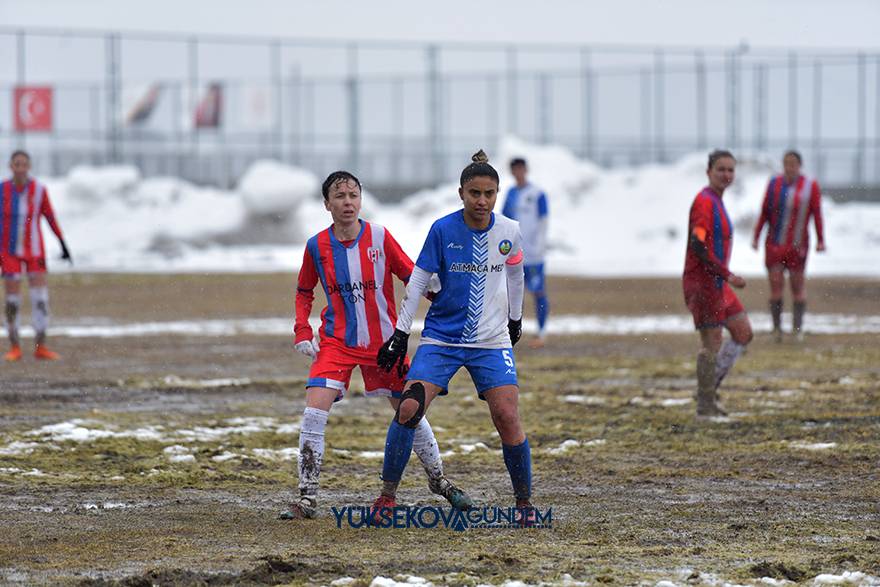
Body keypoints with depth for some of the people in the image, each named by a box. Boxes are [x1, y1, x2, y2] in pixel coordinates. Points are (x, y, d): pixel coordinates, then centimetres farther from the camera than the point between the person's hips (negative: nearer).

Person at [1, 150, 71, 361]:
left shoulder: (39, 190, -5)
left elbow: (50, 218, -1)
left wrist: (63, 245, -2)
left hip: (34, 251, 0)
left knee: (40, 298, -6)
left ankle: (41, 346, 1)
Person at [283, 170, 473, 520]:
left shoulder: (380, 237, -6)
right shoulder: (317, 246, -2)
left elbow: (413, 276, -1)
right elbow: (304, 293, 13)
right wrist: (302, 332, 0)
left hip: (382, 341, 0)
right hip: (336, 343, 0)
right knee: (314, 410, -16)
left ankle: (438, 479, 29)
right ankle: (307, 498, -10)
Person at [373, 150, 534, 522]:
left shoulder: (509, 232, -2)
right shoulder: (443, 230, -8)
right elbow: (417, 281, -2)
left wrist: (515, 318, 29)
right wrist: (400, 333, -3)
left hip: (492, 341, 1)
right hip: (441, 337, -1)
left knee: (507, 418, -11)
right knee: (408, 410, -16)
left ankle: (524, 501, 6)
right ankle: (388, 495, -4)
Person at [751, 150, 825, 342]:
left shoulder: (810, 186, -2)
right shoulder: (774, 184, 4)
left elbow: (817, 214, -2)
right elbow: (764, 212, 9)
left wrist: (820, 240, -7)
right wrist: (756, 237, 8)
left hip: (797, 245, -2)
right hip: (774, 244, 2)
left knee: (797, 284, 2)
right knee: (775, 285, -2)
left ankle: (798, 326, 12)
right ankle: (777, 328, 3)